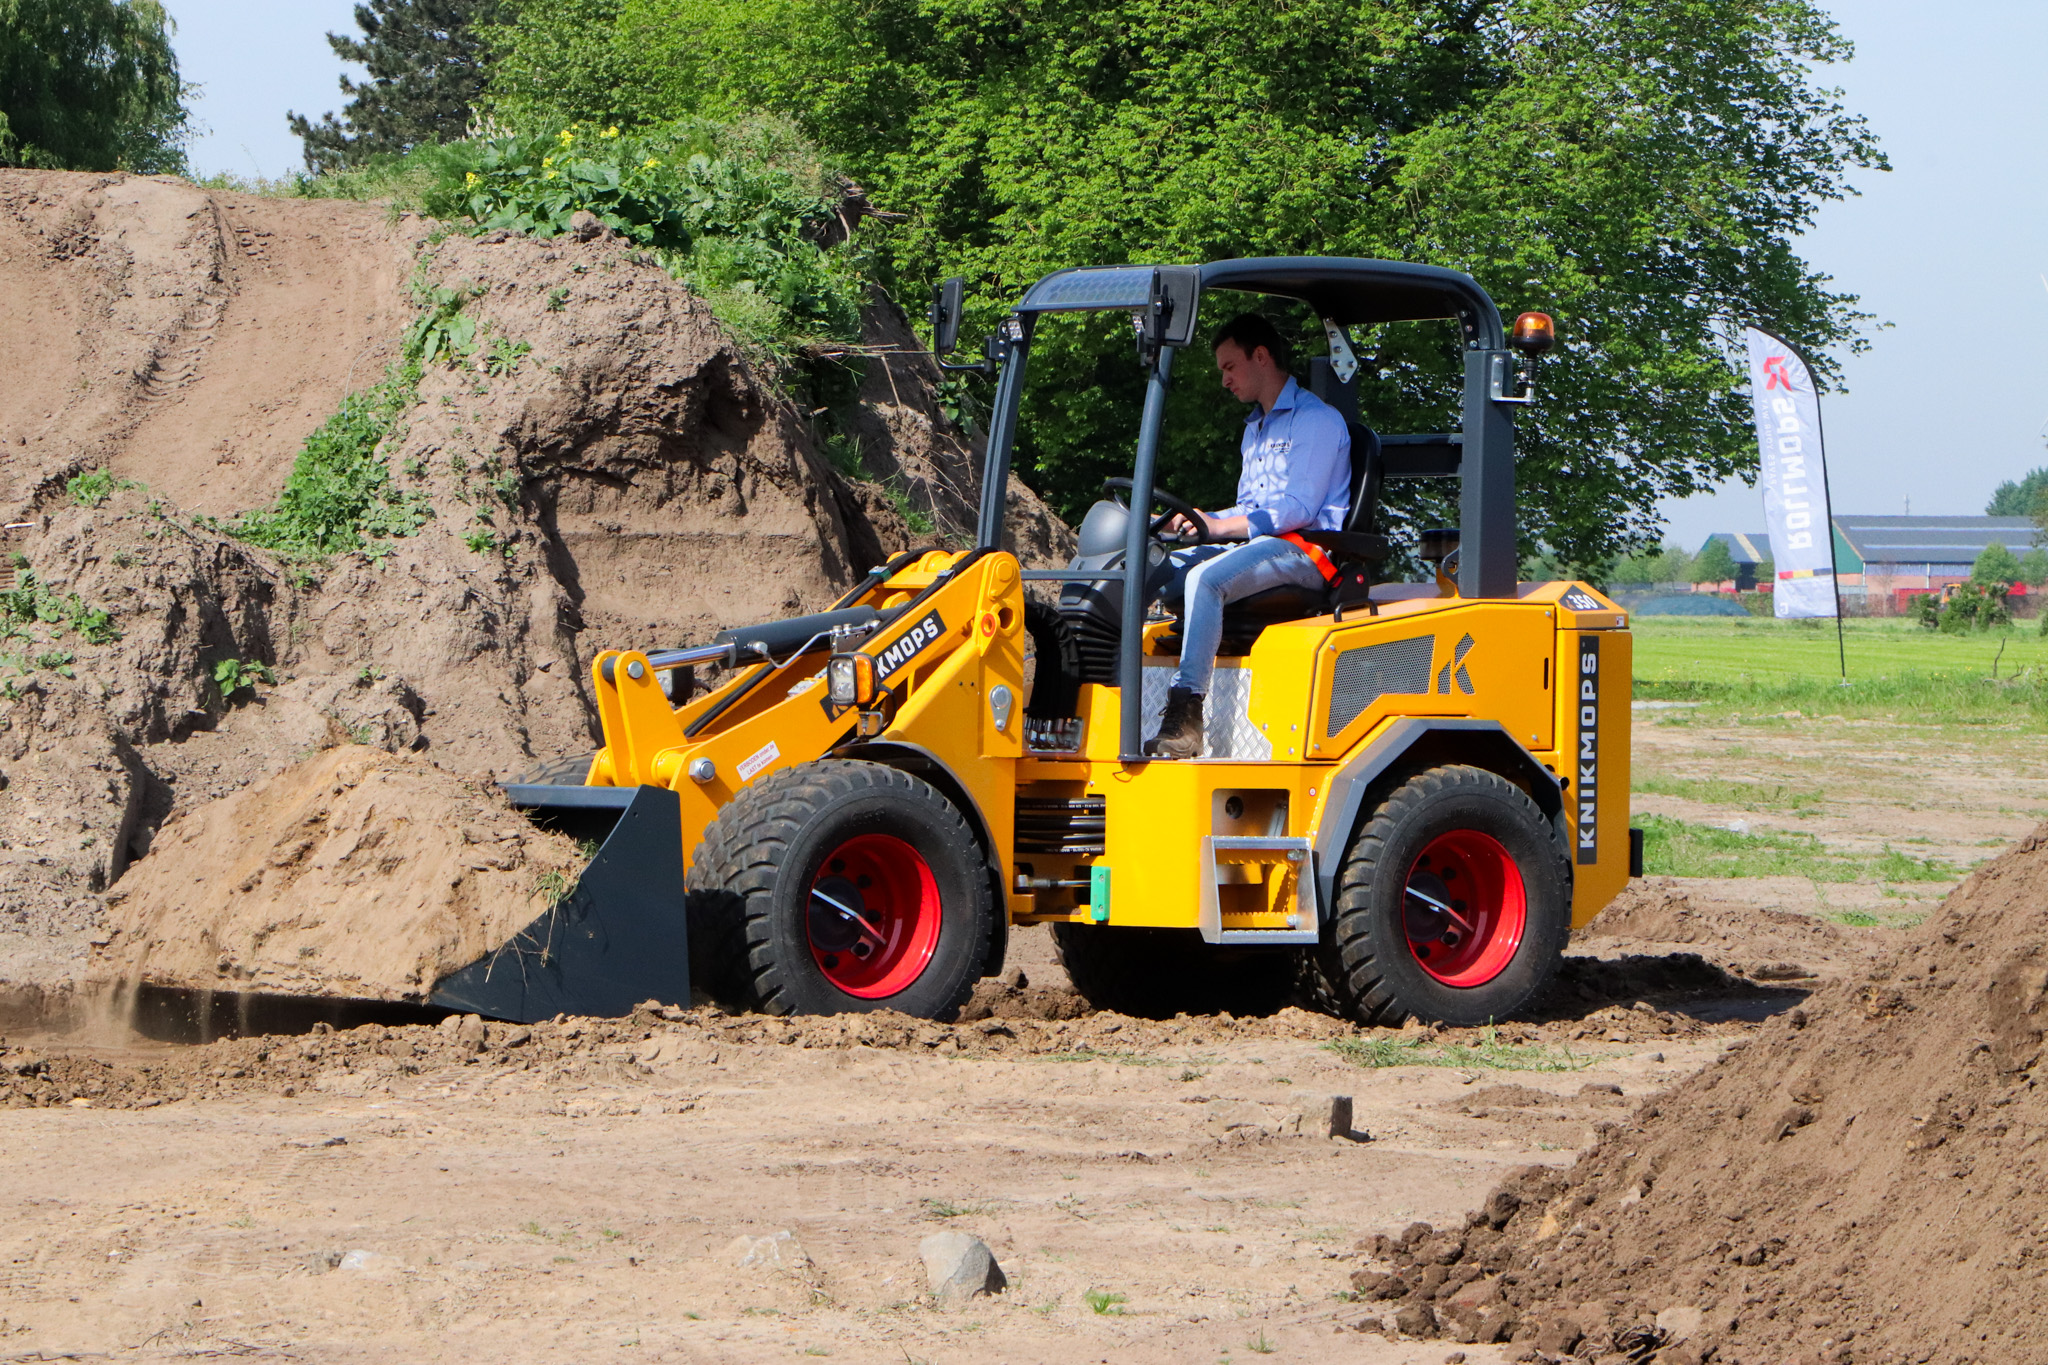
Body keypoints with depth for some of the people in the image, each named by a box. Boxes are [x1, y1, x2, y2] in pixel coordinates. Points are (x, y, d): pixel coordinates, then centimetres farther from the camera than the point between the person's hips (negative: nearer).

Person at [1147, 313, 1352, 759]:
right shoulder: (1255, 429, 27)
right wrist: (1197, 521, 6)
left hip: (1305, 551, -9)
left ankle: (1185, 717, -39)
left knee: (1205, 578, -34)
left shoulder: (1317, 420, -5)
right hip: (1259, 544, 9)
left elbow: (1298, 508, -15)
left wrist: (1219, 525, -22)